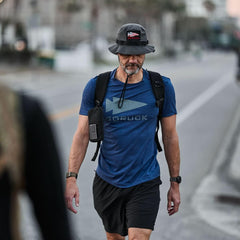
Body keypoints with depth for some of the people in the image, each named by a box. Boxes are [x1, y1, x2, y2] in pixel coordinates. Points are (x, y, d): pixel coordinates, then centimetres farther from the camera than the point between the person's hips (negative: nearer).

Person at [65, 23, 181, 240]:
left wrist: (175, 183, 6)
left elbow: (170, 136, 5)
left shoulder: (162, 87, -2)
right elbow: (82, 134, 0)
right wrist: (71, 178, -9)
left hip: (145, 183, -2)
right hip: (107, 182, 2)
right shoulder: (96, 87, -3)